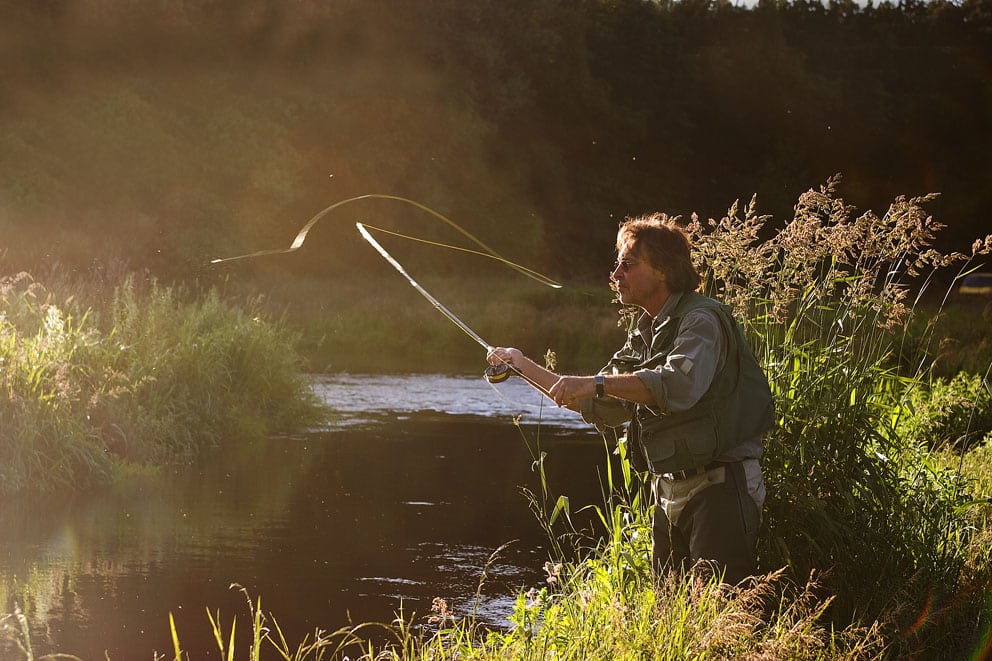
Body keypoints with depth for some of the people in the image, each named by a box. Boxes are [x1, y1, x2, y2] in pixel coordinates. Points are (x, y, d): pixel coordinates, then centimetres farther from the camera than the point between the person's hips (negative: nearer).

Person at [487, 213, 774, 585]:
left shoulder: (702, 320, -12)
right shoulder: (643, 337, 16)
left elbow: (680, 385, -31)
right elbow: (600, 408, 24)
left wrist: (597, 383, -30)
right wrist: (524, 367, 22)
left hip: (719, 488, -9)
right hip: (669, 495, 9)